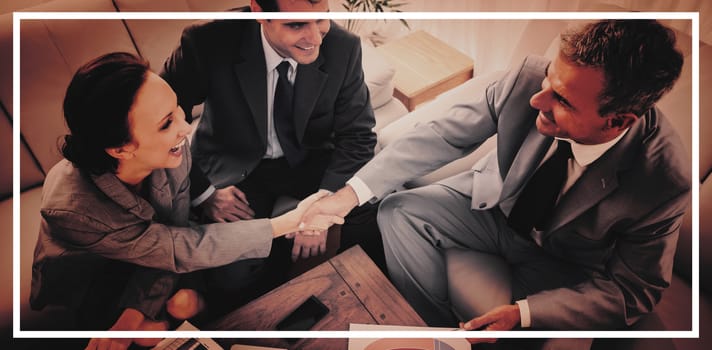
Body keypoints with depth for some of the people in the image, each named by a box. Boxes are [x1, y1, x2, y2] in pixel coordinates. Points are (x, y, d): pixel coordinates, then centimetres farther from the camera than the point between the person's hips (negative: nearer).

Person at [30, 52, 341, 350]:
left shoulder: (174, 155, -30)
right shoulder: (72, 209, -40)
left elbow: (168, 245, -17)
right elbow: (184, 249, -36)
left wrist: (132, 317, -32)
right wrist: (291, 221, -36)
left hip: (138, 270, 3)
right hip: (80, 286, -3)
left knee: (183, 303, -21)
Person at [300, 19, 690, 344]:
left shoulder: (665, 180, -31)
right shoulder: (529, 78, -28)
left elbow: (634, 289, -18)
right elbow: (443, 135, -17)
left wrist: (523, 314, -29)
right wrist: (353, 191, -22)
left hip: (561, 262, -2)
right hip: (495, 203, 3)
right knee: (398, 212, -12)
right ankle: (438, 329, 4)